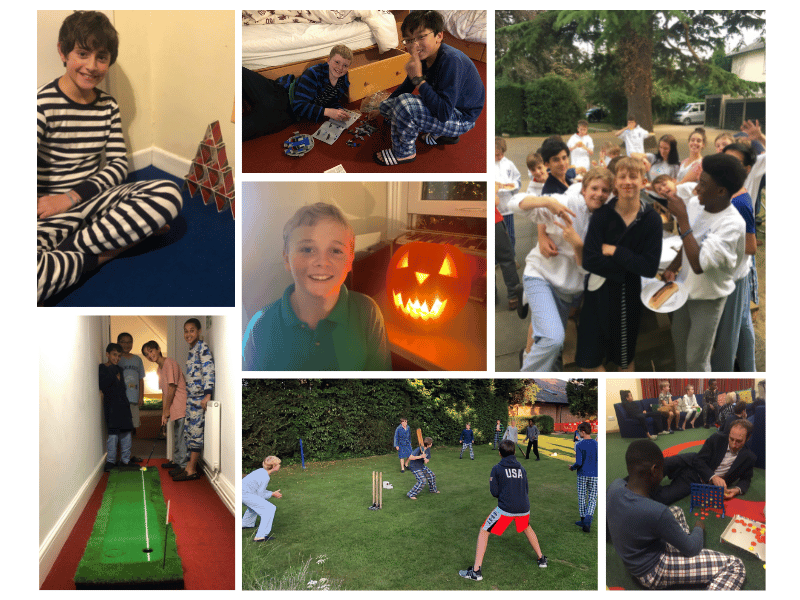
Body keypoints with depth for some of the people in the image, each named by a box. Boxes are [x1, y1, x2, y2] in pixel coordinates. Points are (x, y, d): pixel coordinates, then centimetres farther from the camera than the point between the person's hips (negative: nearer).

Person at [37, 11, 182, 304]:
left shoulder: (108, 106, 10)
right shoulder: (43, 104, -8)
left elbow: (118, 164, 5)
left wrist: (74, 195, -9)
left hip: (93, 197, 6)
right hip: (50, 207, -6)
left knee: (169, 193, -24)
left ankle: (70, 248, -22)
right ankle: (98, 255, -11)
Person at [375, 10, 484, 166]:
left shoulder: (451, 60, -30)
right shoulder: (424, 56, -4)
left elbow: (444, 113, -36)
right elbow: (406, 86, 16)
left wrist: (418, 79, -32)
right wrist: (387, 104, 7)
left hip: (462, 118, -9)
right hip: (441, 107, 9)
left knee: (404, 103, -29)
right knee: (386, 106, 12)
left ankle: (403, 153, -3)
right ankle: (439, 135, 12)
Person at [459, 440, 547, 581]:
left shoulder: (497, 469, 1)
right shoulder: (521, 469, 14)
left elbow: (495, 492, -1)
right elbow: (526, 490, 18)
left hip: (506, 509, -4)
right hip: (524, 508, 5)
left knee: (483, 532, 9)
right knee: (527, 528, 36)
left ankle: (476, 571, 2)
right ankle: (541, 559, 43)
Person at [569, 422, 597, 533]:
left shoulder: (579, 446, -9)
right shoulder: (596, 444, -2)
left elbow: (579, 463, -15)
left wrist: (572, 467, 4)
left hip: (582, 475, -2)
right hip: (594, 475, 2)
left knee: (582, 498, 12)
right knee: (592, 499, 4)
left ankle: (583, 519, 18)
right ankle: (588, 519, -17)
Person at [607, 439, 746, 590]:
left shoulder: (614, 486, -16)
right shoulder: (656, 512, -36)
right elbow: (691, 549, -17)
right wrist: (698, 529, 3)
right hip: (653, 573, -8)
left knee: (676, 511, 29)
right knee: (735, 566, -10)